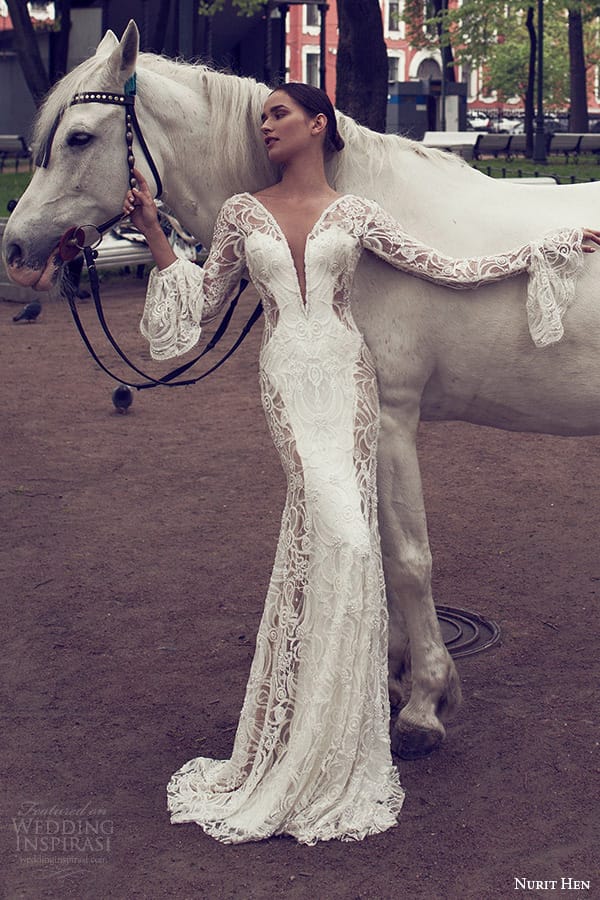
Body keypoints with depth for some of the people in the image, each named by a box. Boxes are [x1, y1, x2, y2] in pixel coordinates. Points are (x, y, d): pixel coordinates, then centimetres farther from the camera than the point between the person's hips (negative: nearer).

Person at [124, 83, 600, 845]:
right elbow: (202, 304, 15)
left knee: (317, 536, -3)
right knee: (340, 534, -14)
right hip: (287, 380, -1)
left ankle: (324, 750, 13)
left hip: (346, 374, 1)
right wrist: (152, 233, 7)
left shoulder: (355, 214, 8)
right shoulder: (241, 213, 11)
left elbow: (448, 270, 9)